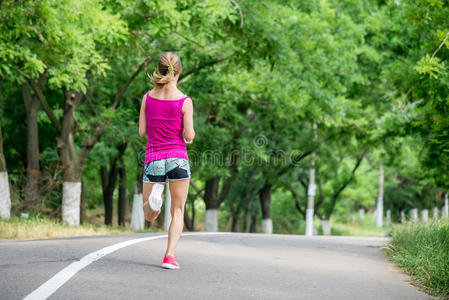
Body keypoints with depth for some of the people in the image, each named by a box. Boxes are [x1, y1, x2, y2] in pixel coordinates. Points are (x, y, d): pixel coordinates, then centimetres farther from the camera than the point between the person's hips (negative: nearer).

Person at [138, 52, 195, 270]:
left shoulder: (148, 97, 2)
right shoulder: (185, 101, -6)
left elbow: (142, 131, 5)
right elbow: (189, 136, -7)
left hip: (153, 159, 2)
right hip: (178, 158, -2)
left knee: (149, 216, 14)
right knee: (178, 211, 9)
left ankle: (155, 194, -20)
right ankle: (169, 255, -6)